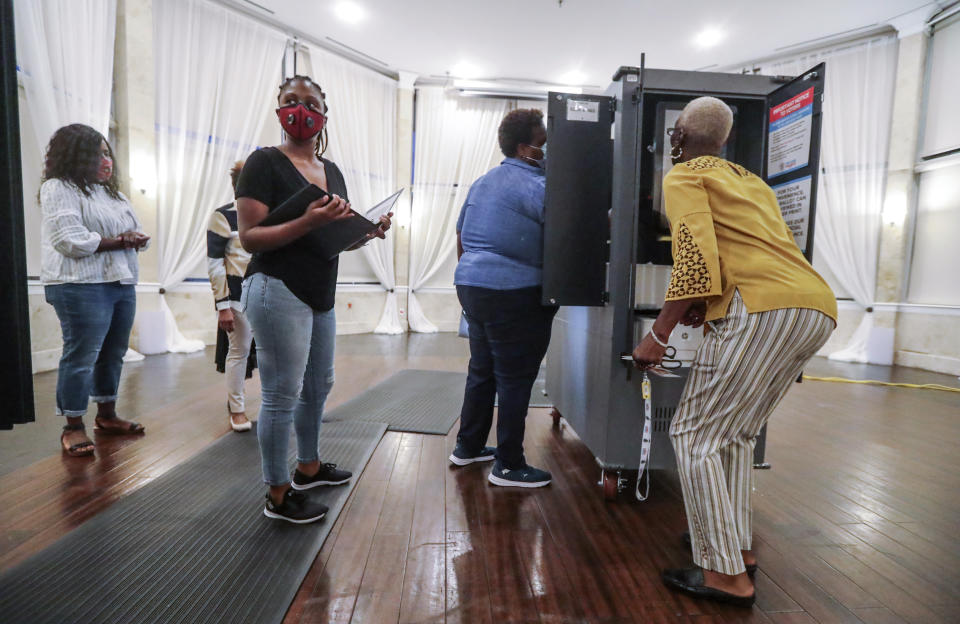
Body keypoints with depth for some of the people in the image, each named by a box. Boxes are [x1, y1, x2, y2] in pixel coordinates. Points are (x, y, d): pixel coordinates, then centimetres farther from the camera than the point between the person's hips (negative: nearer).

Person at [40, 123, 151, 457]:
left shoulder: (112, 193, 22)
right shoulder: (59, 188, -3)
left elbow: (140, 235, 17)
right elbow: (72, 241, -15)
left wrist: (134, 238, -5)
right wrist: (118, 242, -6)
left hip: (121, 283, 7)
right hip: (82, 287, -7)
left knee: (113, 353, 11)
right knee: (81, 356, -4)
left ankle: (107, 415, 23)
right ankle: (73, 427, 6)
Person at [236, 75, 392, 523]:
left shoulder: (332, 171, 14)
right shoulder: (265, 162, -7)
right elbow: (249, 236, -15)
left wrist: (369, 230, -2)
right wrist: (309, 222, -28)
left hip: (319, 297, 8)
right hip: (278, 292, -8)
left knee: (319, 385, 18)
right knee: (282, 396, -2)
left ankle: (309, 467, 38)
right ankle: (278, 496, 15)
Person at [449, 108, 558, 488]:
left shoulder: (483, 182, 17)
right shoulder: (533, 186, -11)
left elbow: (461, 237, 21)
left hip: (471, 286, 9)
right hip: (514, 296, -9)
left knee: (482, 370, 18)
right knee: (515, 379, 0)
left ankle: (468, 447, 30)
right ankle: (509, 467, 11)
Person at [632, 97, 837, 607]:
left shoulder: (684, 177, 4)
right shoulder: (750, 181, 29)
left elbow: (695, 258, -11)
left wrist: (658, 335, -9)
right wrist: (705, 305, 26)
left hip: (765, 310, -9)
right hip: (819, 308, 9)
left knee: (695, 435, -1)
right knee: (737, 432, 20)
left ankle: (728, 575, 5)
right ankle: (738, 545, 29)